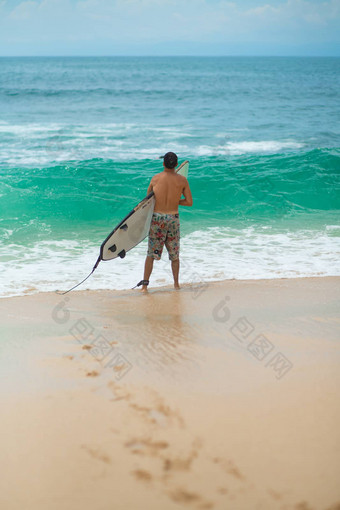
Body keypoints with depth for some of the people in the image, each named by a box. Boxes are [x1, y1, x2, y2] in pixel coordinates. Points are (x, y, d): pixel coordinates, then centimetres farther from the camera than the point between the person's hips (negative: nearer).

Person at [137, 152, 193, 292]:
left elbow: (148, 197, 11)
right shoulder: (182, 180, -3)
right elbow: (189, 202, -1)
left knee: (151, 253, 4)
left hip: (157, 218, 0)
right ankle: (176, 283, 21)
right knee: (174, 254, 14)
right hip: (173, 218, 0)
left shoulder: (155, 178, -2)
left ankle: (145, 283, -1)